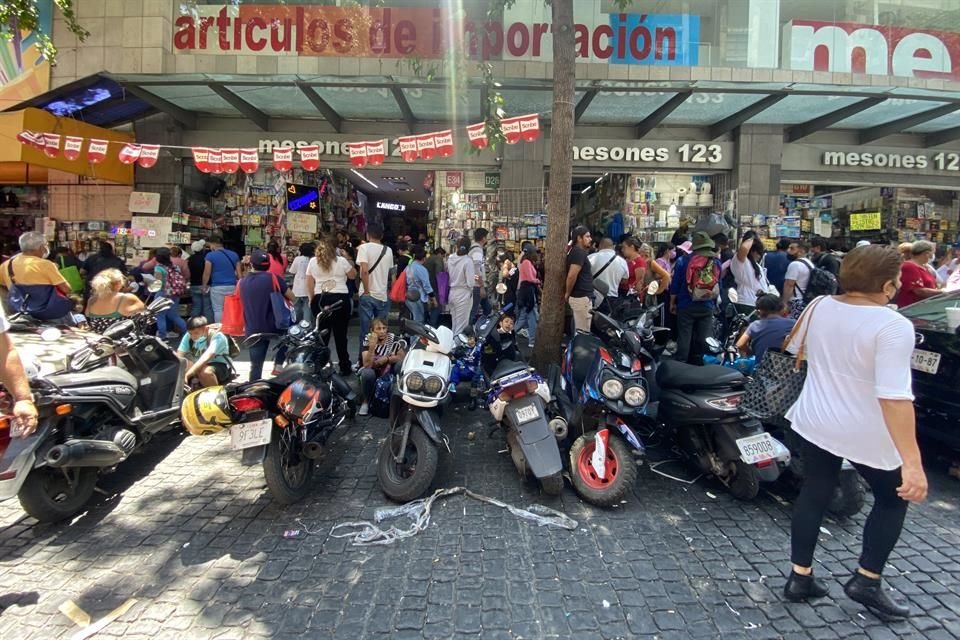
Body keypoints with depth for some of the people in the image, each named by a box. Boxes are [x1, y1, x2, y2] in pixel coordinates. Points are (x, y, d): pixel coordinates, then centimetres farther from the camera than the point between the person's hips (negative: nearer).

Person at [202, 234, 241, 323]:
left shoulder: (210, 255, -3)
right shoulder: (234, 255, 9)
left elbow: (207, 274, -3)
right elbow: (239, 273, 7)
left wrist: (204, 286, 11)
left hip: (217, 287, -4)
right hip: (232, 287, 4)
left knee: (218, 310, 2)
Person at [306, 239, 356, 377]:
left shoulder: (312, 262, 7)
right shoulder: (341, 260, 1)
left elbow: (309, 283, 9)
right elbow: (353, 275, 14)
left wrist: (312, 299, 19)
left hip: (320, 300, 2)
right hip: (341, 299, -2)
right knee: (340, 334, 4)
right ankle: (345, 367, 10)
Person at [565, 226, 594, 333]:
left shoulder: (575, 251, 15)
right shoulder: (579, 252, -16)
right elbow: (572, 276, -25)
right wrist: (567, 294, -11)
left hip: (580, 296, 10)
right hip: (581, 297, -10)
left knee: (579, 330, 14)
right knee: (583, 332, -6)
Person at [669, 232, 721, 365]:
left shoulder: (683, 261, -8)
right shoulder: (716, 262, 1)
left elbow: (675, 285, -5)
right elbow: (718, 285, 10)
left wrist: (672, 303, 6)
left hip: (686, 305, -2)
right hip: (707, 306, 2)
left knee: (684, 337, 3)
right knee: (702, 338, 8)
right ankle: (698, 363, 16)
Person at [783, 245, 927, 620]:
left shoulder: (819, 307, -3)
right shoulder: (892, 326, -22)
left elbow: (797, 349, 14)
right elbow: (895, 397, -28)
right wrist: (912, 462, -27)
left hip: (813, 421, 5)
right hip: (867, 434, -5)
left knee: (813, 496, 17)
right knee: (893, 499, 19)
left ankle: (800, 577, 24)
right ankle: (866, 581, 23)